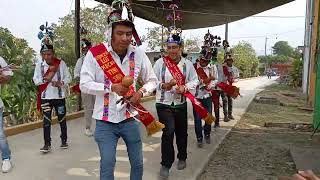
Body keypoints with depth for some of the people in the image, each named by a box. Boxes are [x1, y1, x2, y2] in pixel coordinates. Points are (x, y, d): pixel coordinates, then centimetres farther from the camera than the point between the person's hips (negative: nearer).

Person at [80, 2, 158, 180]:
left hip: (130, 118, 3)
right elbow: (84, 84, -11)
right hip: (105, 121, -2)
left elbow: (152, 80, 6)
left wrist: (141, 92, -14)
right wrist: (111, 87, -23)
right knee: (107, 164, 2)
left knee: (137, 163, 15)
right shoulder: (95, 53, -11)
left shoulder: (138, 54, -4)